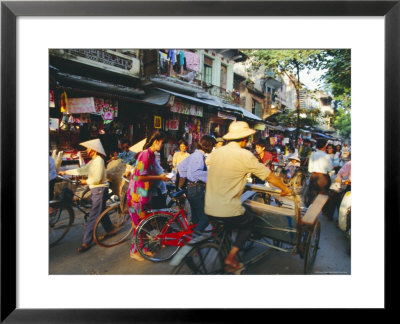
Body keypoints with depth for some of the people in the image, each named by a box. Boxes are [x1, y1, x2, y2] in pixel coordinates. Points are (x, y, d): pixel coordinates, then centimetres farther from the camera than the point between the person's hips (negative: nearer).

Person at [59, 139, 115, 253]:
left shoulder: (99, 160, -17)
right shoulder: (93, 161, 14)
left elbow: (97, 179, -22)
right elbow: (81, 170, 21)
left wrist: (86, 181, -6)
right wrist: (65, 172, 22)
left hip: (100, 190, -10)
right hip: (96, 190, 10)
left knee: (93, 216, -7)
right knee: (100, 213, 20)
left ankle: (86, 242, -2)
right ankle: (110, 229, 35)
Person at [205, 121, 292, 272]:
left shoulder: (215, 153, 5)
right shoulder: (245, 155, -12)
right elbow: (269, 176, -3)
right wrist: (285, 189, 15)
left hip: (209, 210, 6)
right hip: (228, 212, -6)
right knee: (250, 221, 24)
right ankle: (231, 257, 16)